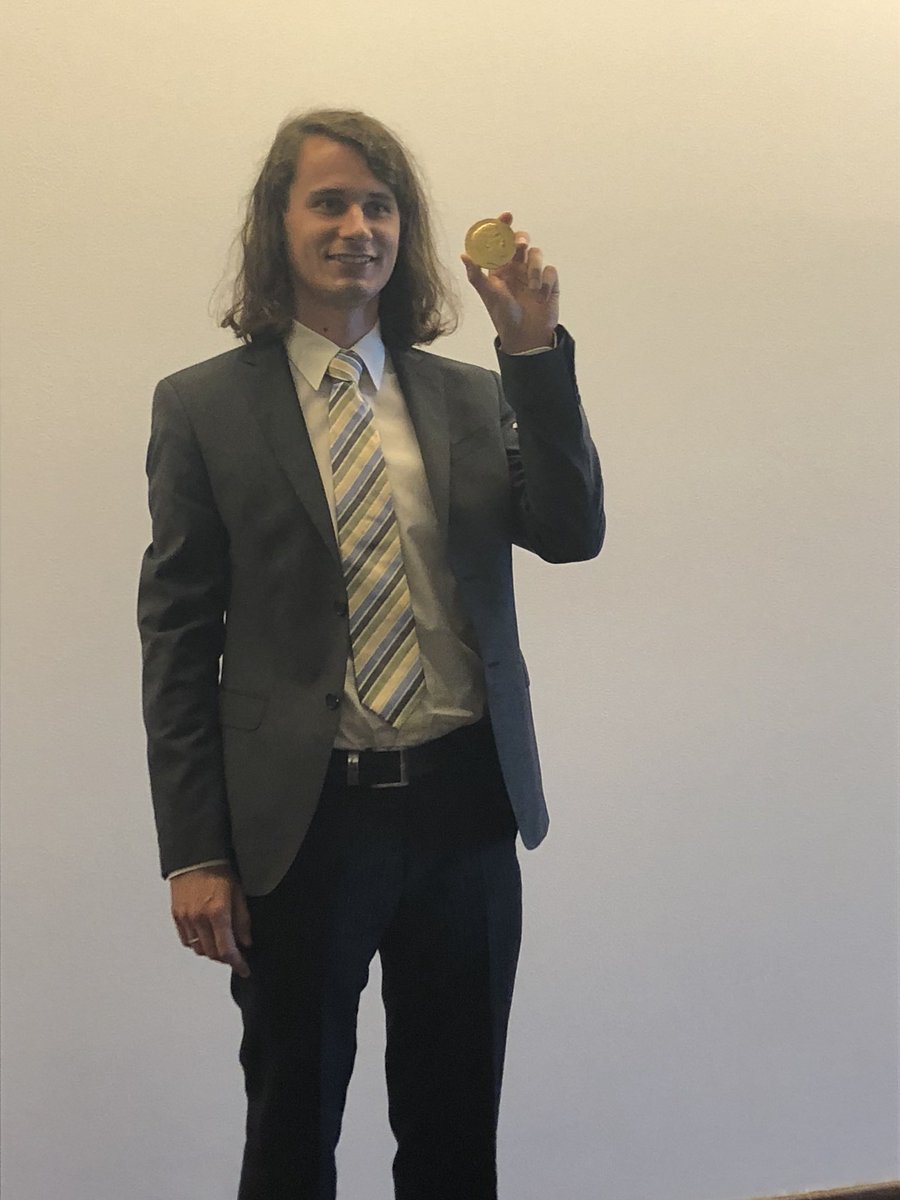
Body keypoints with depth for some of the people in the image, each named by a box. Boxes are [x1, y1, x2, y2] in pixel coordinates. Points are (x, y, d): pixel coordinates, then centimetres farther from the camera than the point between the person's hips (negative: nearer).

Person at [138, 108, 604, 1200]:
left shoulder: (474, 399, 7)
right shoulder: (204, 408, -1)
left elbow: (571, 532, -6)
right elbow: (178, 638, -3)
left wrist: (534, 350, -14)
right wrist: (193, 854, -6)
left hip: (466, 809, 3)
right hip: (304, 817, -2)